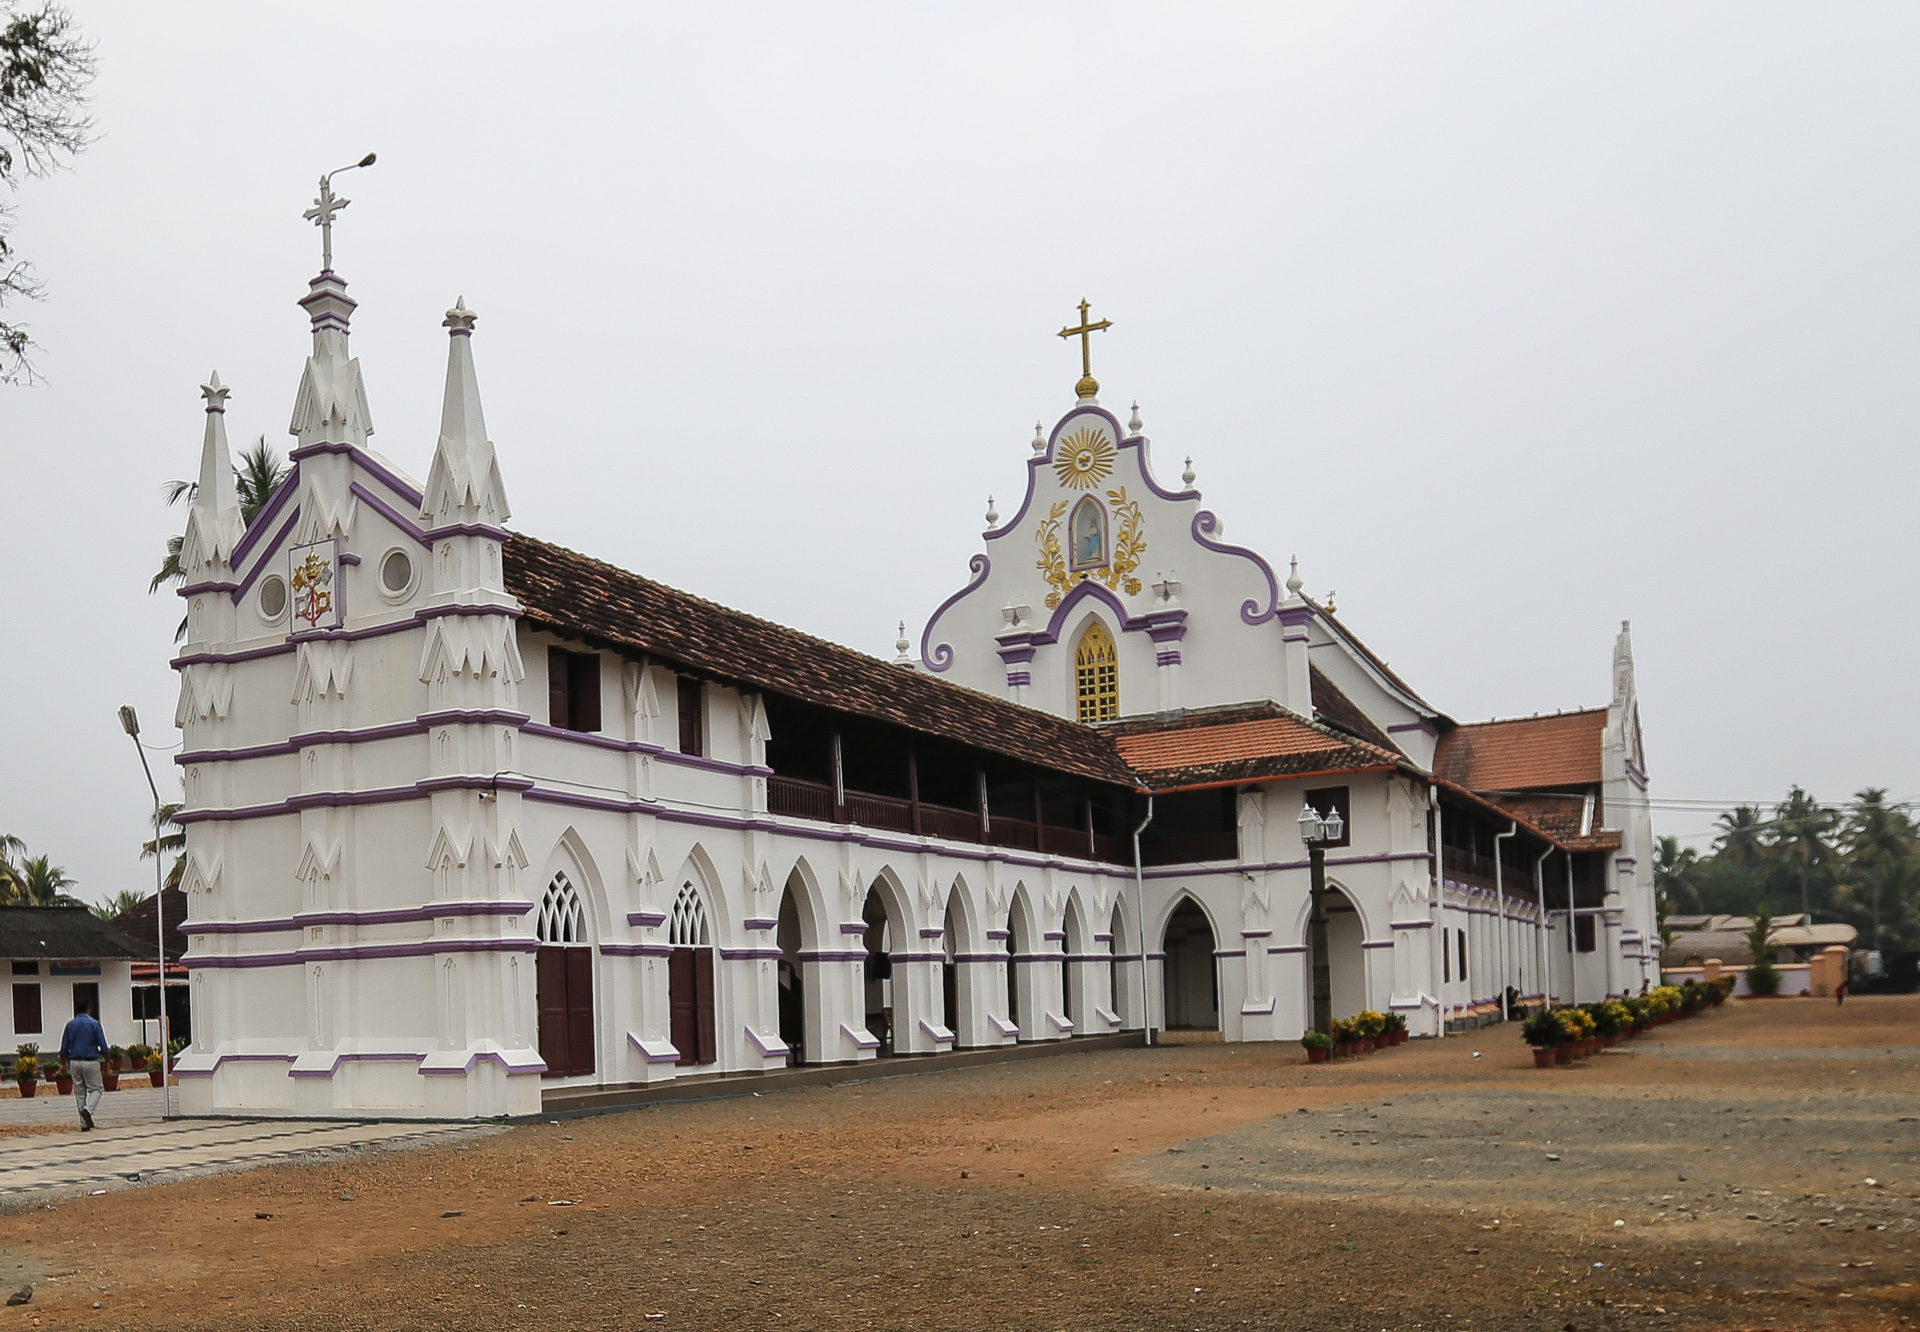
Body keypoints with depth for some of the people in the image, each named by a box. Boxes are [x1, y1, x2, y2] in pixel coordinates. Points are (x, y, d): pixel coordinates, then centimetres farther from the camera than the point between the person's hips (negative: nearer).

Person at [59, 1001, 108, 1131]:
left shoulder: (70, 1025, 5)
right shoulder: (94, 1024, -6)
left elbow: (63, 1049, 6)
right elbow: (103, 1047, -7)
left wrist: (64, 1064, 15)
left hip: (74, 1062, 4)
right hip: (90, 1062, -4)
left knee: (80, 1092, 10)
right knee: (96, 1089, 7)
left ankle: (84, 1124, 9)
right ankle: (88, 1109, -21)